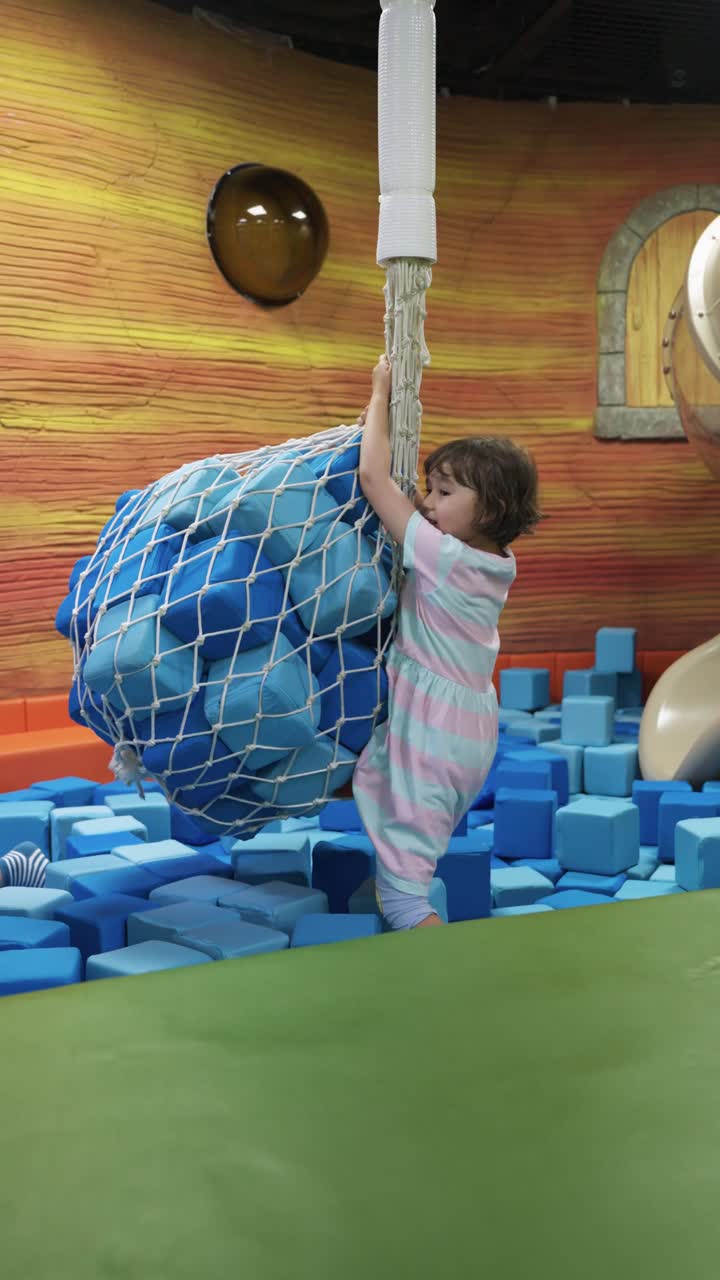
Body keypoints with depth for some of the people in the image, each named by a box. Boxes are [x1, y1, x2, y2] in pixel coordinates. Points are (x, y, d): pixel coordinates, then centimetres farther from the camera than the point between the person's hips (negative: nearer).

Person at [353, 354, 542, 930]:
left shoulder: (445, 556, -19)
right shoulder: (498, 564, 4)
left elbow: (373, 477, -17)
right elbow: (413, 509, 19)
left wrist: (380, 396, -5)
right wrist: (384, 429, 13)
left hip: (430, 732, -9)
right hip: (474, 729, 9)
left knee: (401, 891, -6)